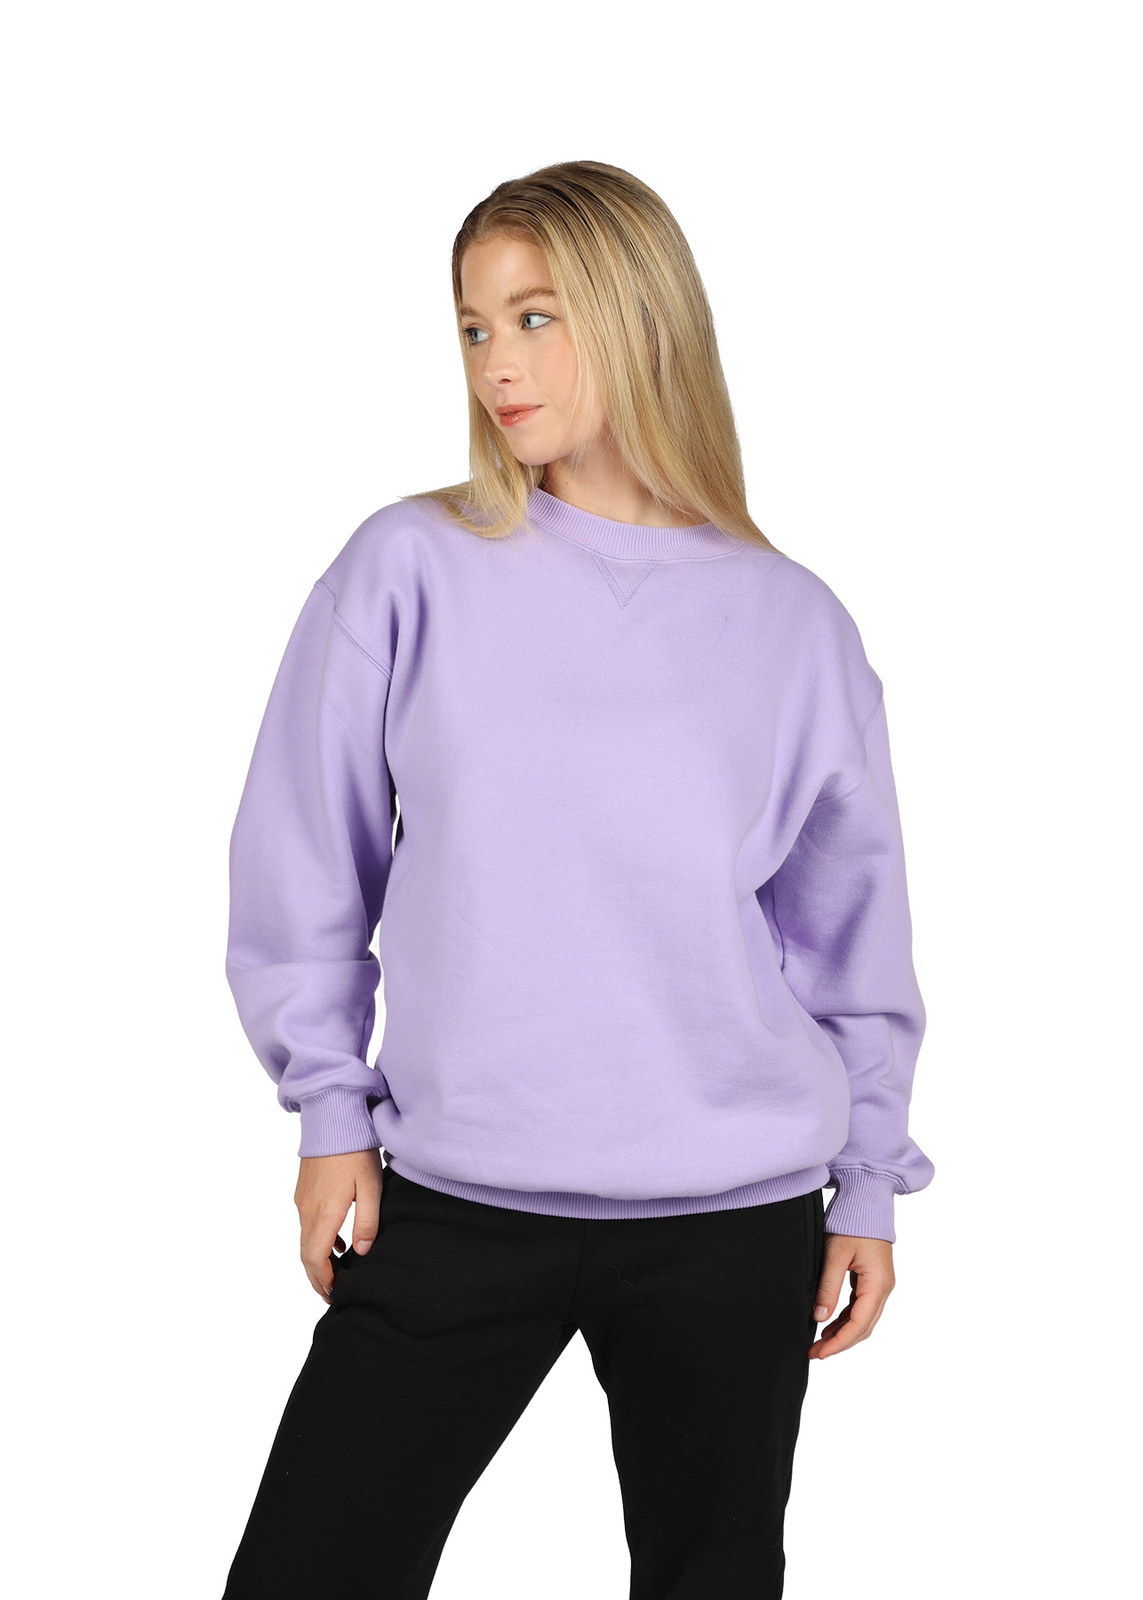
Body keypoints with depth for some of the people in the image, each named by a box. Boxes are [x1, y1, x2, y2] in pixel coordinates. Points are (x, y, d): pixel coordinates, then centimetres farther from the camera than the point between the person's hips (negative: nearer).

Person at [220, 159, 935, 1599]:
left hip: (734, 1222, 1)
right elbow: (304, 870, 4)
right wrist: (333, 1113, 1)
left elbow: (849, 925, 8)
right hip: (455, 1205, 0)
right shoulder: (409, 568, -2)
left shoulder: (790, 621, 2)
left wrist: (867, 1189, 9)